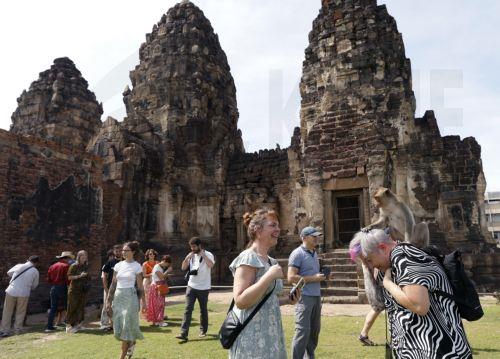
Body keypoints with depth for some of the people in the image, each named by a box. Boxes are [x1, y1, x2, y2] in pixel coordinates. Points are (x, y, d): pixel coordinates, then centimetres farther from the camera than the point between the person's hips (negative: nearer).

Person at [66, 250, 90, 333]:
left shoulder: (86, 266, 10)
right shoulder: (74, 266, -6)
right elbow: (69, 277, -11)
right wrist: (79, 276, -20)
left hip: (83, 290, 5)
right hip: (74, 290, -5)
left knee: (81, 307, 6)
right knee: (72, 307, -2)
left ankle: (77, 324, 15)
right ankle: (70, 325, 8)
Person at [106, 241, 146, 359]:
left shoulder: (137, 266, -5)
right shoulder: (118, 265, 6)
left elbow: (140, 286, -3)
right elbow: (113, 284, 9)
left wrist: (144, 302, -4)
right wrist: (108, 300, 6)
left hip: (130, 297, -5)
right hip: (118, 297, 5)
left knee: (127, 326, -1)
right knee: (118, 327, 8)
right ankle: (132, 343, 34)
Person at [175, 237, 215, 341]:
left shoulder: (208, 254, -9)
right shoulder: (191, 255, 7)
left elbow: (211, 265, -28)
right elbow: (183, 267, 5)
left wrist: (203, 254, -25)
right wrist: (187, 258, -11)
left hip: (203, 288, -3)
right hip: (191, 286, 3)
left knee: (203, 310, 10)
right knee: (188, 309, -5)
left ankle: (203, 330, 27)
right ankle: (184, 333, -6)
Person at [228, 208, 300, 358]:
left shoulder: (271, 261, 10)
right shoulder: (248, 258, -16)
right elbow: (240, 301, -24)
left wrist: (287, 300, 3)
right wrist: (269, 276, -26)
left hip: (270, 332, 9)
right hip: (252, 336, -8)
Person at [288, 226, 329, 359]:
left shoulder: (314, 253, 15)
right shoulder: (297, 254, -12)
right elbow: (291, 277, -18)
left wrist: (322, 276, 5)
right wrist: (313, 278, -18)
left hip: (316, 296, 9)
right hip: (304, 297, -9)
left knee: (315, 329, 16)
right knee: (303, 330, -6)